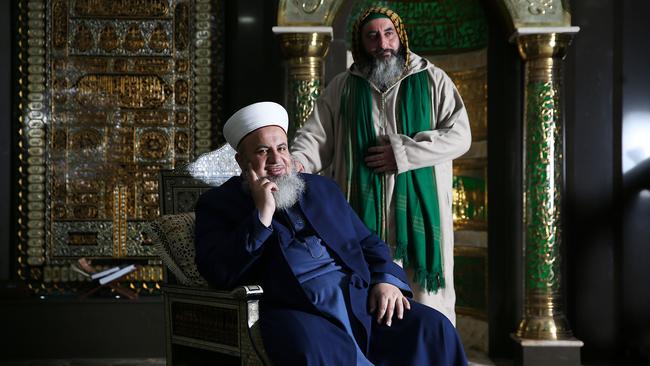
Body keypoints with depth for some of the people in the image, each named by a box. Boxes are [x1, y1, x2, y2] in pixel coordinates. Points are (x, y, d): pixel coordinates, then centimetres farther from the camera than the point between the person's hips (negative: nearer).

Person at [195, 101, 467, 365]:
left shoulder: (322, 188, 25)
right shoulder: (218, 203, 11)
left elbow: (368, 243, 24)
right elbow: (219, 275, -4)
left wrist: (386, 280, 2)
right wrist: (262, 214, -9)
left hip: (362, 302, 5)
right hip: (295, 312, -5)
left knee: (432, 327, -19)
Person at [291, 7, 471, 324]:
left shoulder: (432, 80, 8)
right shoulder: (341, 88, 13)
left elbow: (459, 135, 0)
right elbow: (316, 135, 5)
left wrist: (404, 153, -11)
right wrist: (298, 162, -17)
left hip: (419, 211, -1)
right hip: (363, 215, 1)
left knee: (430, 298, -1)